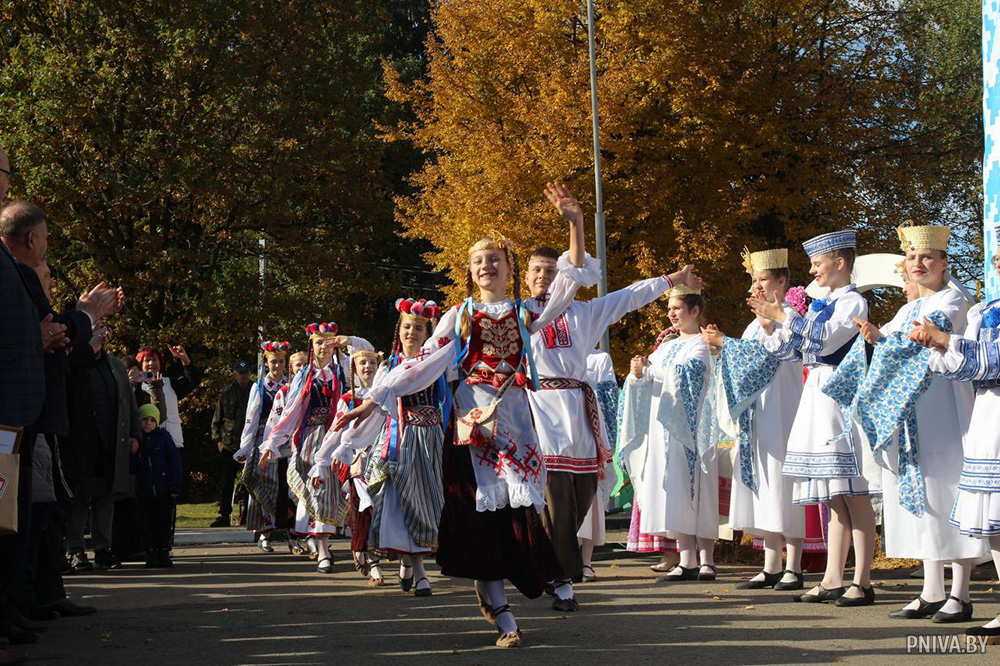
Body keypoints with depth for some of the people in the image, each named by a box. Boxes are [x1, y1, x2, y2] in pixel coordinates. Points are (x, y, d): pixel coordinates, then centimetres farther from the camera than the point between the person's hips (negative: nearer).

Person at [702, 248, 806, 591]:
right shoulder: (757, 323, 20)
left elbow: (766, 353, -19)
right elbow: (746, 362, 22)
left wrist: (724, 342, -14)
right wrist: (721, 344, 6)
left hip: (780, 414, -9)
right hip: (757, 415, 9)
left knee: (783, 485, -9)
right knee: (764, 489, 6)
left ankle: (794, 568, -7)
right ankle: (771, 567, 8)